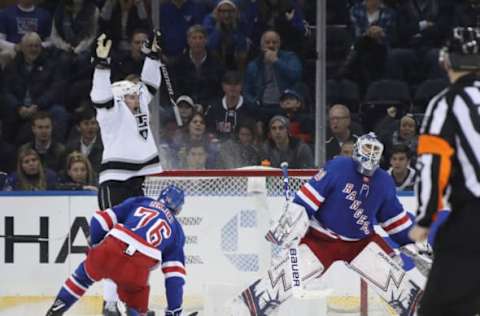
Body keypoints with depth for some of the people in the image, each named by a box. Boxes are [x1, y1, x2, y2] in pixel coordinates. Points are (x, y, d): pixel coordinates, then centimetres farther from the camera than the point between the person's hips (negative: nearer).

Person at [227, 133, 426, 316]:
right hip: (320, 237, -4)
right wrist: (293, 217, -25)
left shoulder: (384, 182, 0)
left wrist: (413, 241, 9)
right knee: (287, 274, -14)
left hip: (361, 241, 4)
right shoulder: (338, 167, -16)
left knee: (391, 275, -12)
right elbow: (310, 192, -17)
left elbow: (394, 217, 11)